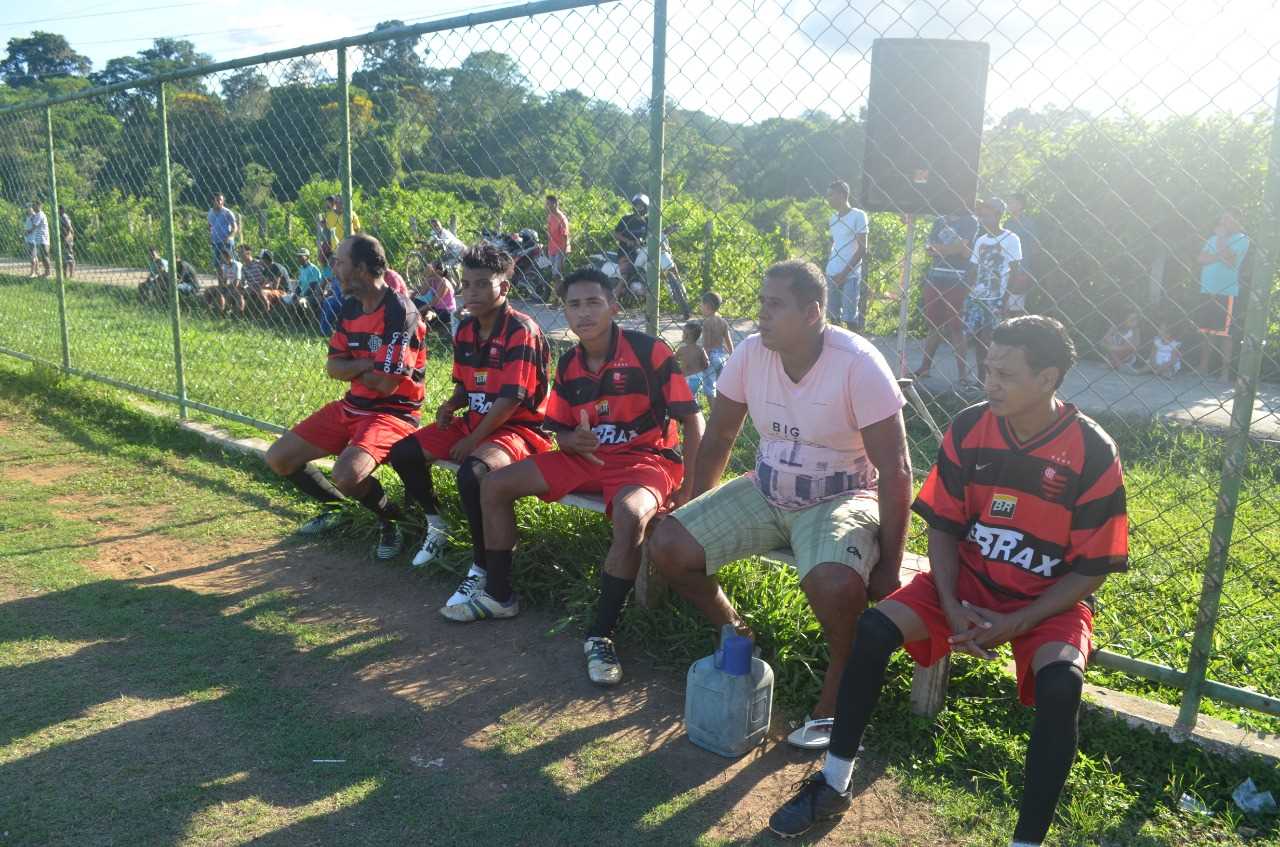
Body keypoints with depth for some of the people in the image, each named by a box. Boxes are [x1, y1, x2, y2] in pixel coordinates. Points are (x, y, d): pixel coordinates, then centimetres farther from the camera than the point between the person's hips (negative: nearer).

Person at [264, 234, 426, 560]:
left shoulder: (399, 312, -20)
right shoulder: (350, 307, 6)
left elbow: (386, 384, -23)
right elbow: (332, 368, 5)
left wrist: (352, 368, -4)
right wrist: (367, 364, -14)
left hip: (393, 413, -8)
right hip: (351, 407, 9)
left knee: (346, 474, -33)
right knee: (278, 458, 5)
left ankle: (391, 519, -2)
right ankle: (334, 506, 28)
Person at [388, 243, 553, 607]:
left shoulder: (521, 331, -18)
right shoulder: (465, 331, 7)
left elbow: (510, 400, -22)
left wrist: (472, 440, -16)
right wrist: (450, 406, -4)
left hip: (520, 428, -9)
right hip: (476, 422, 9)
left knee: (472, 472, -36)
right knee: (403, 453, 2)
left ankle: (482, 570, -20)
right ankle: (436, 527, 24)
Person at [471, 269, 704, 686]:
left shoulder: (649, 351, -13)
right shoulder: (568, 364, 5)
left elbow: (692, 420, -13)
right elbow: (560, 432, 12)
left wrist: (689, 488, -22)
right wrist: (573, 441, -14)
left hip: (646, 457, -6)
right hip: (587, 457, 6)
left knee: (631, 516, -40)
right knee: (494, 486, 0)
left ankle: (601, 635, -23)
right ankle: (499, 595, 17)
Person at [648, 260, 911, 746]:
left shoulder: (859, 364, -21)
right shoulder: (750, 354, -7)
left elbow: (895, 472, -19)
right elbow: (718, 438, 6)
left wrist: (889, 568, -19)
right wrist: (697, 517, 8)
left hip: (842, 499, -5)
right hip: (766, 492, 5)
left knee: (836, 584, -36)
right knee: (667, 545, -11)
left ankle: (838, 691, -5)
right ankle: (732, 632, 15)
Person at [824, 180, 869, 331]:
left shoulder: (858, 215, -6)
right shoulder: (833, 217, 14)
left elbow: (862, 249, -9)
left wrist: (844, 273, -12)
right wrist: (828, 268, 7)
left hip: (850, 275, -6)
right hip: (832, 274, 6)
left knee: (850, 318, -5)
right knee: (833, 316, 7)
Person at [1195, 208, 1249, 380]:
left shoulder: (1241, 239, 0)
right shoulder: (1214, 237, 17)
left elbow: (1230, 261, -14)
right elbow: (1202, 258, 3)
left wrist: (1221, 238, -8)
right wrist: (1220, 256, -13)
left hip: (1226, 292, -5)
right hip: (1207, 291, 5)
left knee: (1223, 333, -5)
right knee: (1205, 331, 6)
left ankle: (1225, 371, -1)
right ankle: (1203, 368, 12)